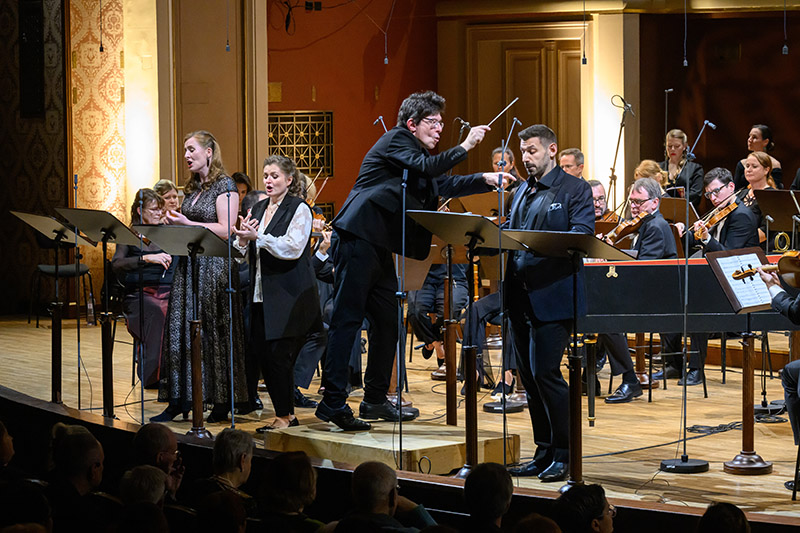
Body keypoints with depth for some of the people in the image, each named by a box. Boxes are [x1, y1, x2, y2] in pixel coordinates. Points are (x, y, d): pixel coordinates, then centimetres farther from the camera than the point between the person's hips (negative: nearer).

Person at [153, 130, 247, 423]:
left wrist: (186, 223, -16)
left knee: (213, 332, -4)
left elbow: (225, 230, -15)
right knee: (180, 330, 3)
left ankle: (221, 403, 3)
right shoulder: (193, 188, 17)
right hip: (188, 266, 8)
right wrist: (174, 225, 5)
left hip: (214, 266, -8)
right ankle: (179, 401, 6)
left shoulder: (224, 186, -7)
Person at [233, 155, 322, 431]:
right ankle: (286, 411, 14)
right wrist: (244, 240, -4)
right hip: (262, 294, 7)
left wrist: (258, 237, -23)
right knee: (265, 354, 5)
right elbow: (247, 253, 18)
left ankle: (284, 416, -1)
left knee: (279, 354, -9)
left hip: (288, 294, -7)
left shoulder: (299, 208, -4)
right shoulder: (258, 209, 16)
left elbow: (292, 247, -17)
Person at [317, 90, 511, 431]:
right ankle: (333, 401, -15)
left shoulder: (415, 152, 22)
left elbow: (444, 185, 26)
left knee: (386, 322, 10)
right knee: (348, 317, -12)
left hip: (380, 246, 10)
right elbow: (425, 167, -19)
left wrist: (487, 180, 16)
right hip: (358, 239, -10)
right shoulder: (395, 140, -5)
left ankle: (375, 400, 17)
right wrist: (464, 147, -15)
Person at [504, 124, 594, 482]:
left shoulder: (575, 190, -1)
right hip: (521, 296, 7)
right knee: (527, 374, 8)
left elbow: (582, 235, -14)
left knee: (545, 372, -12)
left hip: (552, 295, -7)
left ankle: (564, 454, -2)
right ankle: (544, 451, 16)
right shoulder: (521, 192, 20)